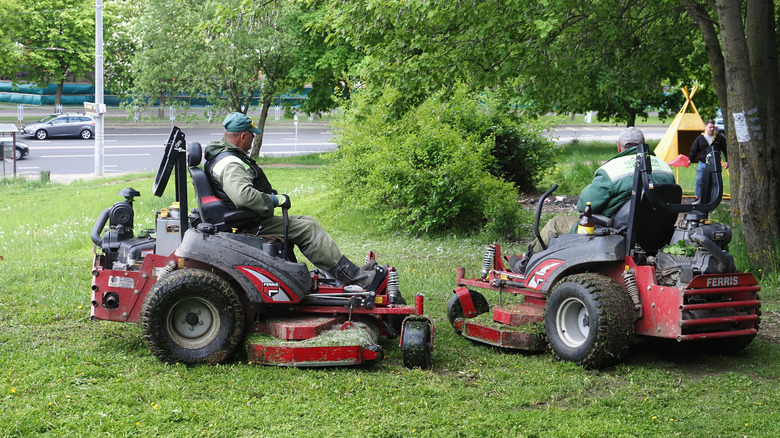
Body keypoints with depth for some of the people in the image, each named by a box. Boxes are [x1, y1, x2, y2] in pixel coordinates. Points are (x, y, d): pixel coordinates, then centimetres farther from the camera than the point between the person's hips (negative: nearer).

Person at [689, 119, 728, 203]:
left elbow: (725, 150, 8)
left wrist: (727, 161, 3)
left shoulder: (720, 138, 2)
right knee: (699, 181, -1)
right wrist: (689, 160, -8)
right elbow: (693, 151, 4)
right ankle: (698, 198, 12)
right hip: (702, 164, 1)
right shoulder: (700, 138, 2)